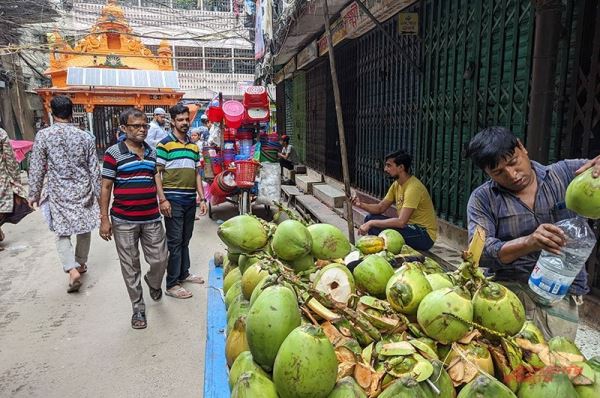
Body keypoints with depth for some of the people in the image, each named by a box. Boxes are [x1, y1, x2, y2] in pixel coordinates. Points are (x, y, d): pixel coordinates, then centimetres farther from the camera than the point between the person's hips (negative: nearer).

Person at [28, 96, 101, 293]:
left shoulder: (43, 135, -7)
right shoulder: (85, 137, -4)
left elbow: (36, 168, -4)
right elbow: (95, 169, -1)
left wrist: (34, 193, 8)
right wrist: (99, 193, 8)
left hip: (58, 193, -1)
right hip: (83, 191, 2)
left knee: (62, 234, 8)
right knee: (84, 230, 17)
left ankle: (72, 270, -8)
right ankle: (81, 264, 33)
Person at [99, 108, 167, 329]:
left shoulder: (152, 152, 9)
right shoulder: (114, 153, -6)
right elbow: (106, 187, -4)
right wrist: (104, 219, -7)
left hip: (152, 219, 4)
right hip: (124, 222, -3)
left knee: (160, 260, 7)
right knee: (130, 266, 7)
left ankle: (153, 283, 41)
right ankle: (138, 308, 23)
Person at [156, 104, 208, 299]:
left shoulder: (194, 146, 14)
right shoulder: (165, 144, -5)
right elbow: (157, 173, -8)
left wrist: (202, 198, 10)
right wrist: (162, 199, -16)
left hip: (190, 200, 6)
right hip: (173, 201, -6)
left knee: (185, 239, 17)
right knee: (175, 242, -2)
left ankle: (184, 273, 31)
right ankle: (172, 284, 7)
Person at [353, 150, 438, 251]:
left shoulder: (413, 187, -24)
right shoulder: (396, 184, 5)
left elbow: (401, 221, -32)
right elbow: (380, 208, 7)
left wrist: (371, 223, -28)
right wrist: (361, 205, -11)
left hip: (425, 235, -9)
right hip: (410, 226, 9)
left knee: (375, 229, -26)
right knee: (370, 218, 4)